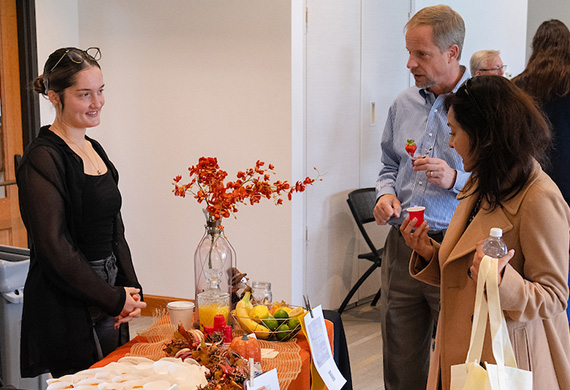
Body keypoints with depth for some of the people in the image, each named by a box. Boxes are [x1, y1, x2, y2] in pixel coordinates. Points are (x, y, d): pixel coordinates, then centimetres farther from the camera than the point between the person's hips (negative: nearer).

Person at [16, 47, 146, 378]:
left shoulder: (95, 151, 11)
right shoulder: (43, 159, -15)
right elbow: (54, 249, -20)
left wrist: (130, 290, 1)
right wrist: (116, 299, -14)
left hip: (108, 297, 8)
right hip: (67, 310, -8)